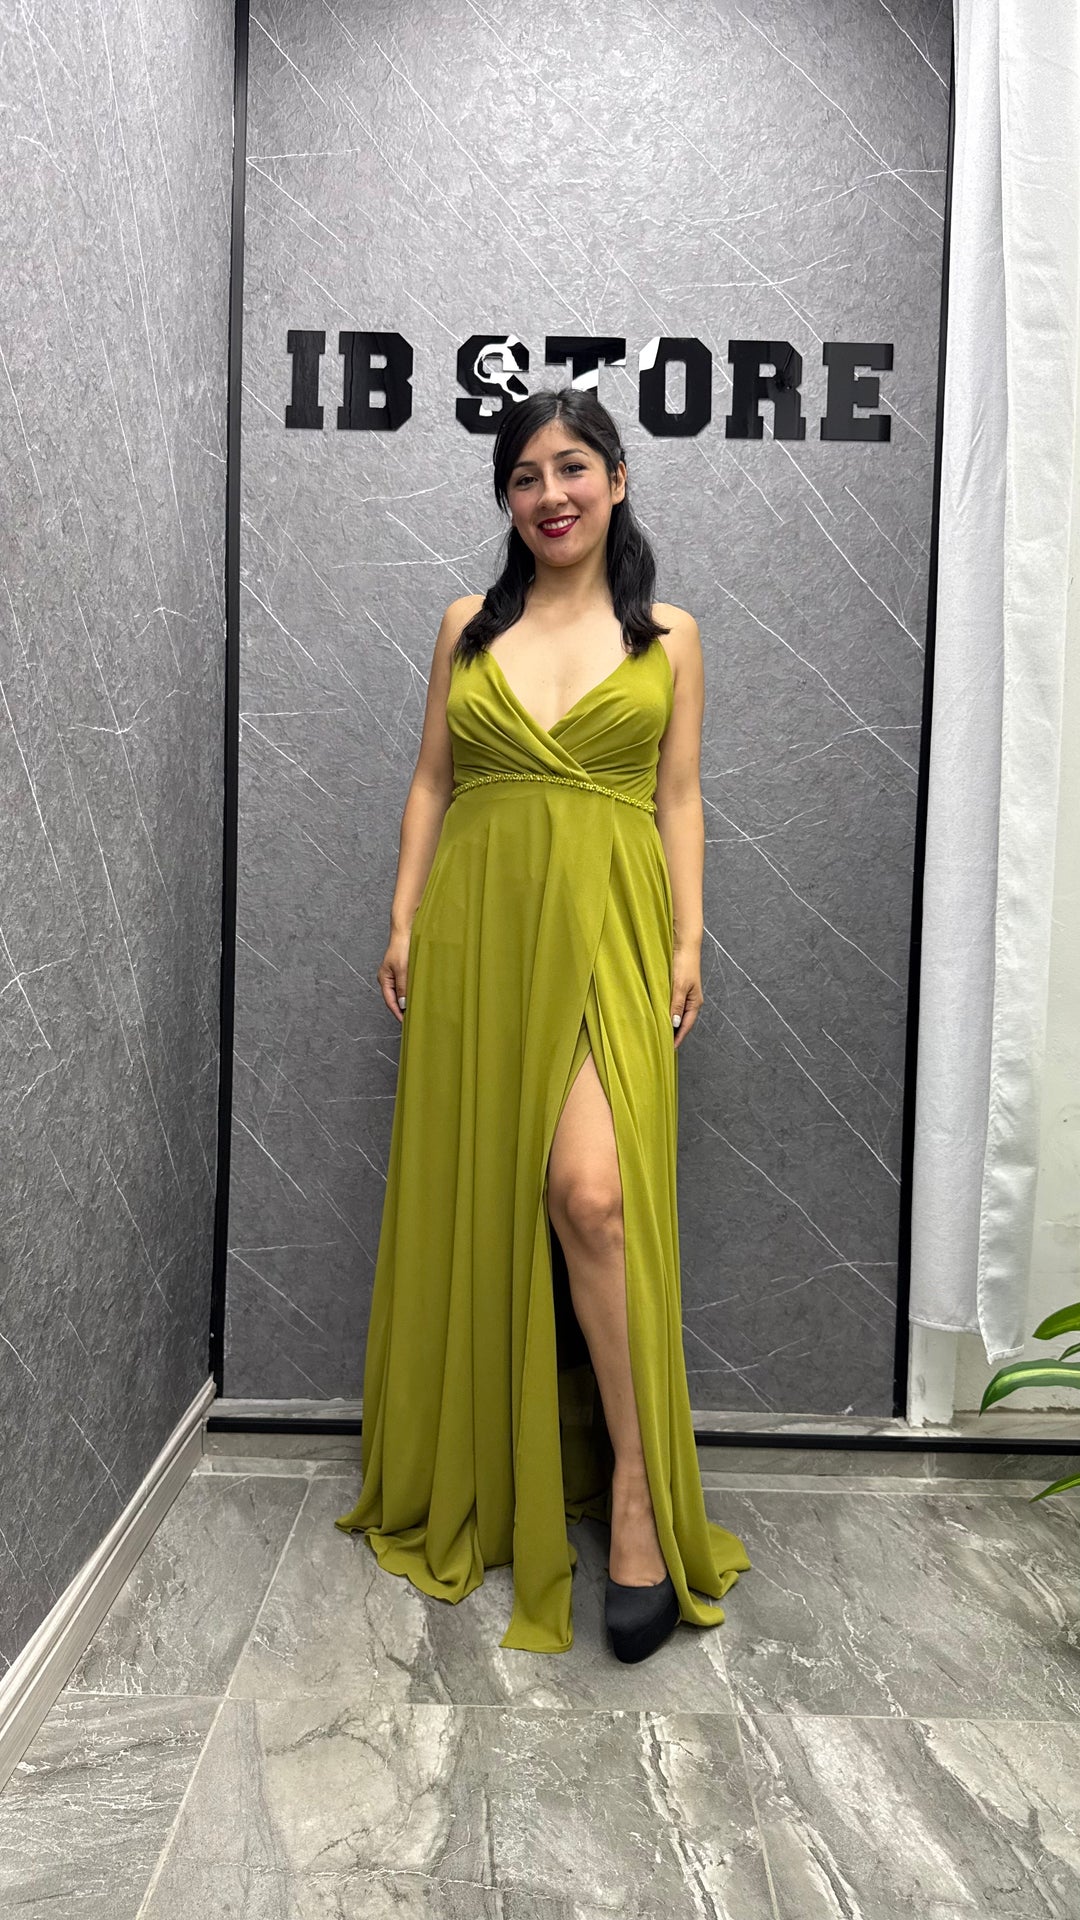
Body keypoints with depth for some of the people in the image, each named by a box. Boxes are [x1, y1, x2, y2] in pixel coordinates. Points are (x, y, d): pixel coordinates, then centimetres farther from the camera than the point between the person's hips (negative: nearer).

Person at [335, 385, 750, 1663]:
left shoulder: (668, 636, 8)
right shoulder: (468, 626, 12)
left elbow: (679, 798, 6)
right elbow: (431, 780, 11)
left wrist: (687, 940, -2)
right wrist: (404, 922, 3)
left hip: (607, 930, -2)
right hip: (478, 924, 2)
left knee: (593, 1194, -17)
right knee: (473, 1195, 6)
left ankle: (635, 1485, 1)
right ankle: (473, 1478, 24)